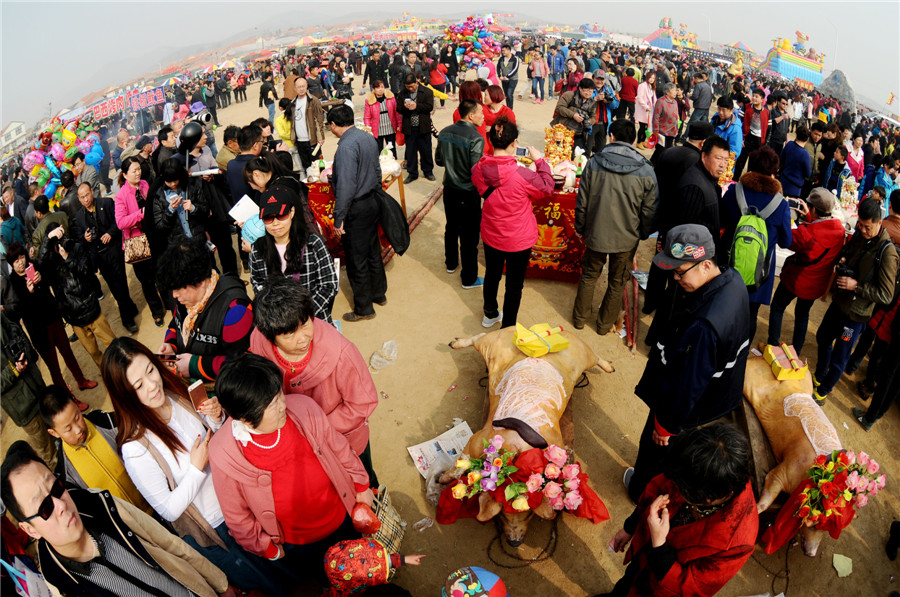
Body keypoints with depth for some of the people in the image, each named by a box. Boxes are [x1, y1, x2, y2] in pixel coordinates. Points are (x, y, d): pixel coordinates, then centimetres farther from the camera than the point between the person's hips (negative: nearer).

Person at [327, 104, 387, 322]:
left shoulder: (346, 147, -22)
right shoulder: (368, 138, 5)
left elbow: (346, 186, -25)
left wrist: (339, 218, -20)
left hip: (355, 208, -9)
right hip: (372, 203, 9)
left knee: (357, 261, 3)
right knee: (373, 251, 21)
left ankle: (363, 308, 15)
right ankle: (379, 294, 36)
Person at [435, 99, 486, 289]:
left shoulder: (444, 133, -1)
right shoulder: (476, 139, -22)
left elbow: (438, 160, 9)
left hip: (449, 189, 7)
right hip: (468, 194, -7)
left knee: (451, 227, 25)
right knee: (469, 235, 4)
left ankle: (451, 263, 44)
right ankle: (469, 278, 14)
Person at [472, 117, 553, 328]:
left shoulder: (478, 170, -15)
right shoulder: (522, 175, -30)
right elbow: (547, 187, -12)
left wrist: (508, 161, 6)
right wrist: (539, 160, -3)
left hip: (491, 235, 5)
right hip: (518, 240, -5)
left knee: (492, 275, 27)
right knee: (514, 285, 14)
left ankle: (490, 314, 49)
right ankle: (507, 328, 29)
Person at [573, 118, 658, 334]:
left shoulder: (594, 163, -12)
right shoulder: (646, 172, -12)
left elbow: (582, 203, -5)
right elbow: (650, 211, -5)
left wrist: (580, 228, 10)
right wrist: (643, 234, 13)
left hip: (595, 234, 1)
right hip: (627, 238, 0)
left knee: (589, 276, 22)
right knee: (617, 283, 19)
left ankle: (580, 317, 37)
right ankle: (604, 324, 34)